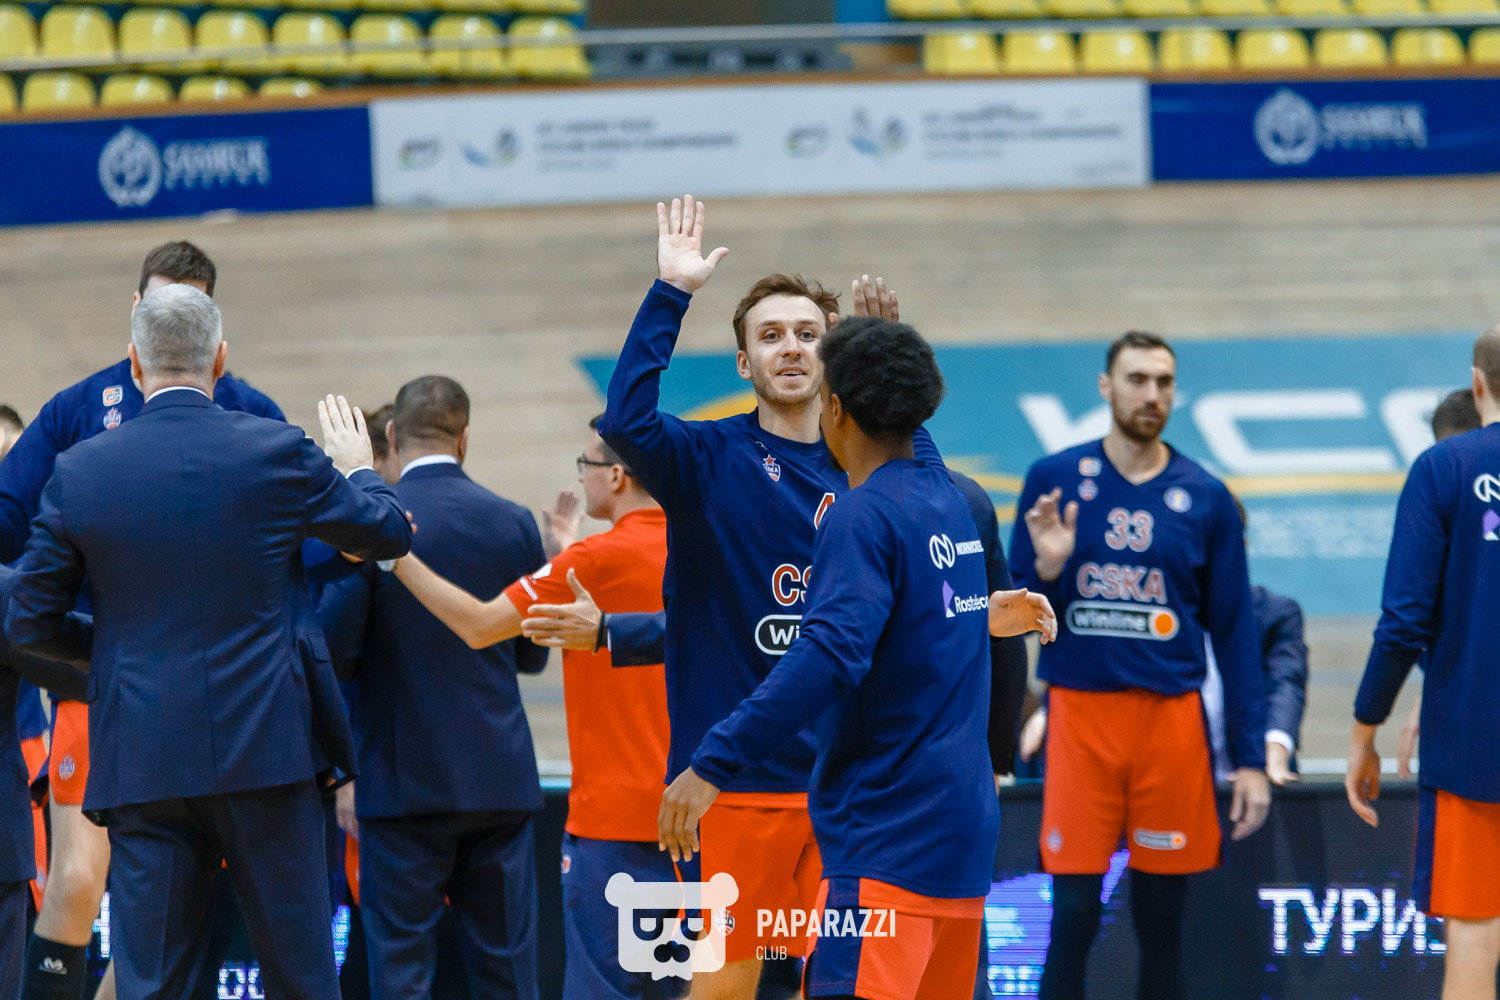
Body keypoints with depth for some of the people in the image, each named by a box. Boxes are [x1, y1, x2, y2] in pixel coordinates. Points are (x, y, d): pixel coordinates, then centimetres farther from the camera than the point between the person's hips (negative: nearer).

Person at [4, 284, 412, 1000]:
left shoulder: (78, 472, -1)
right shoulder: (278, 452, -4)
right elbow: (389, 534, 10)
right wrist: (357, 467, 31)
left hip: (143, 760, 1)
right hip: (267, 749, -1)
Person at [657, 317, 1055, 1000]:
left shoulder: (863, 515, -14)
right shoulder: (947, 500, 12)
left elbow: (832, 655, -26)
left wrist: (713, 764, -28)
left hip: (886, 840, -9)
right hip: (961, 829, 9)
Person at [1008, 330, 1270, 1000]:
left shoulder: (1205, 497, 5)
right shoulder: (1054, 480, 3)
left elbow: (1235, 635, 6)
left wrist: (1250, 760, 1)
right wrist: (1046, 570, -15)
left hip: (1173, 715, 1)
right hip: (1080, 713, -1)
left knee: (1162, 923, 7)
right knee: (1072, 919, -3)